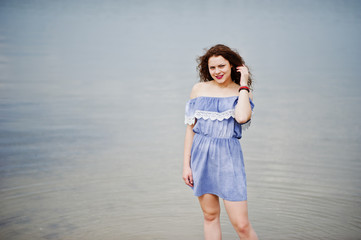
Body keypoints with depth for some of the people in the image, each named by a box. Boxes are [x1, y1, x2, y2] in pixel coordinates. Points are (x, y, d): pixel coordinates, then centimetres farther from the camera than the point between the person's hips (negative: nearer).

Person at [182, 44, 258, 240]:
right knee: (210, 216, 12)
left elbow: (242, 117, -21)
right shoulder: (199, 89, 6)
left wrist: (244, 84, -10)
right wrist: (186, 164, 3)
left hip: (228, 157, -2)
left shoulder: (243, 92, 1)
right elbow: (190, 128, 7)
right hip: (201, 155, 3)